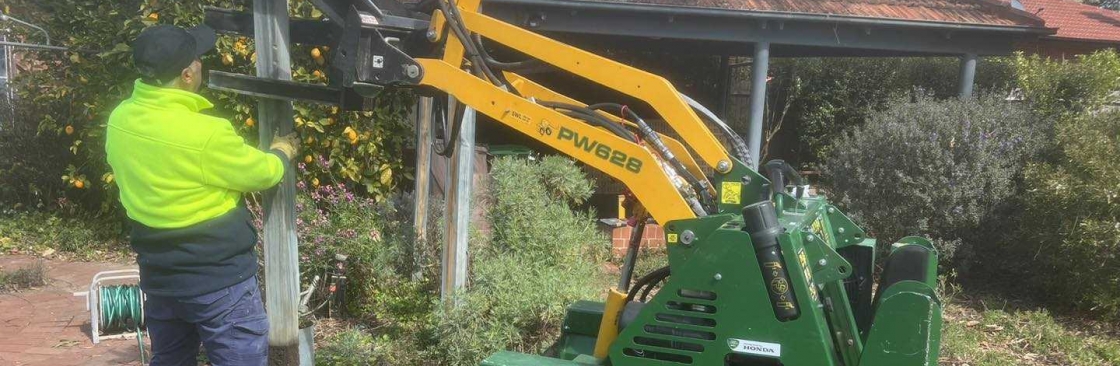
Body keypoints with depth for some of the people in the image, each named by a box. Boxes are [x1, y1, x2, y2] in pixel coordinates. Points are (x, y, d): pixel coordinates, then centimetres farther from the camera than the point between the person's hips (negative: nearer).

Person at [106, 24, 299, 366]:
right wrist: (283, 151, 11)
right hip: (218, 280, -7)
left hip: (159, 275, 8)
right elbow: (264, 172, -11)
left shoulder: (120, 119, -4)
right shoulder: (205, 133, -26)